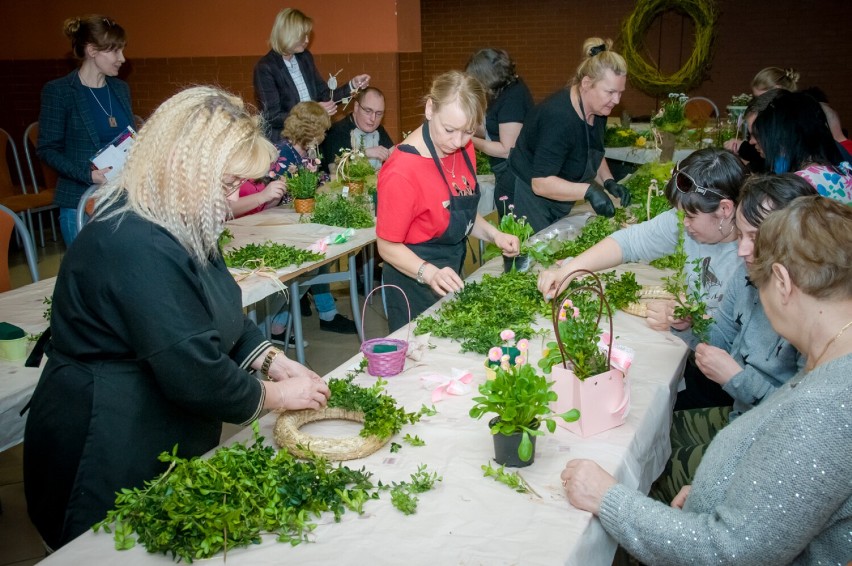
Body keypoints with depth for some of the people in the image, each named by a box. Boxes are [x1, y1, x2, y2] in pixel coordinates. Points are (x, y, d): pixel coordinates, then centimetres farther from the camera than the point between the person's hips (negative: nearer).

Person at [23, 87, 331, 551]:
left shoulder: (178, 226, 3)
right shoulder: (137, 247, -29)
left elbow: (223, 320, 14)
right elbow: (195, 376, -28)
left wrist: (273, 361, -1)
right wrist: (277, 395, -13)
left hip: (169, 441, 9)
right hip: (111, 464, -9)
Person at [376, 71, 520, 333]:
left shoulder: (462, 148, -3)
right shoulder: (402, 171, -26)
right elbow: (388, 246, -19)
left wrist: (494, 234, -6)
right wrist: (429, 272, -33)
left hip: (451, 277, 8)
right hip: (415, 282, -7)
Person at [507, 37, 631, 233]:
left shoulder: (597, 109, -2)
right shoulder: (559, 118, -30)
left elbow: (595, 154, 16)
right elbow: (540, 183, -31)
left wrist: (608, 181, -1)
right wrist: (587, 191, -38)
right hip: (529, 199, -9)